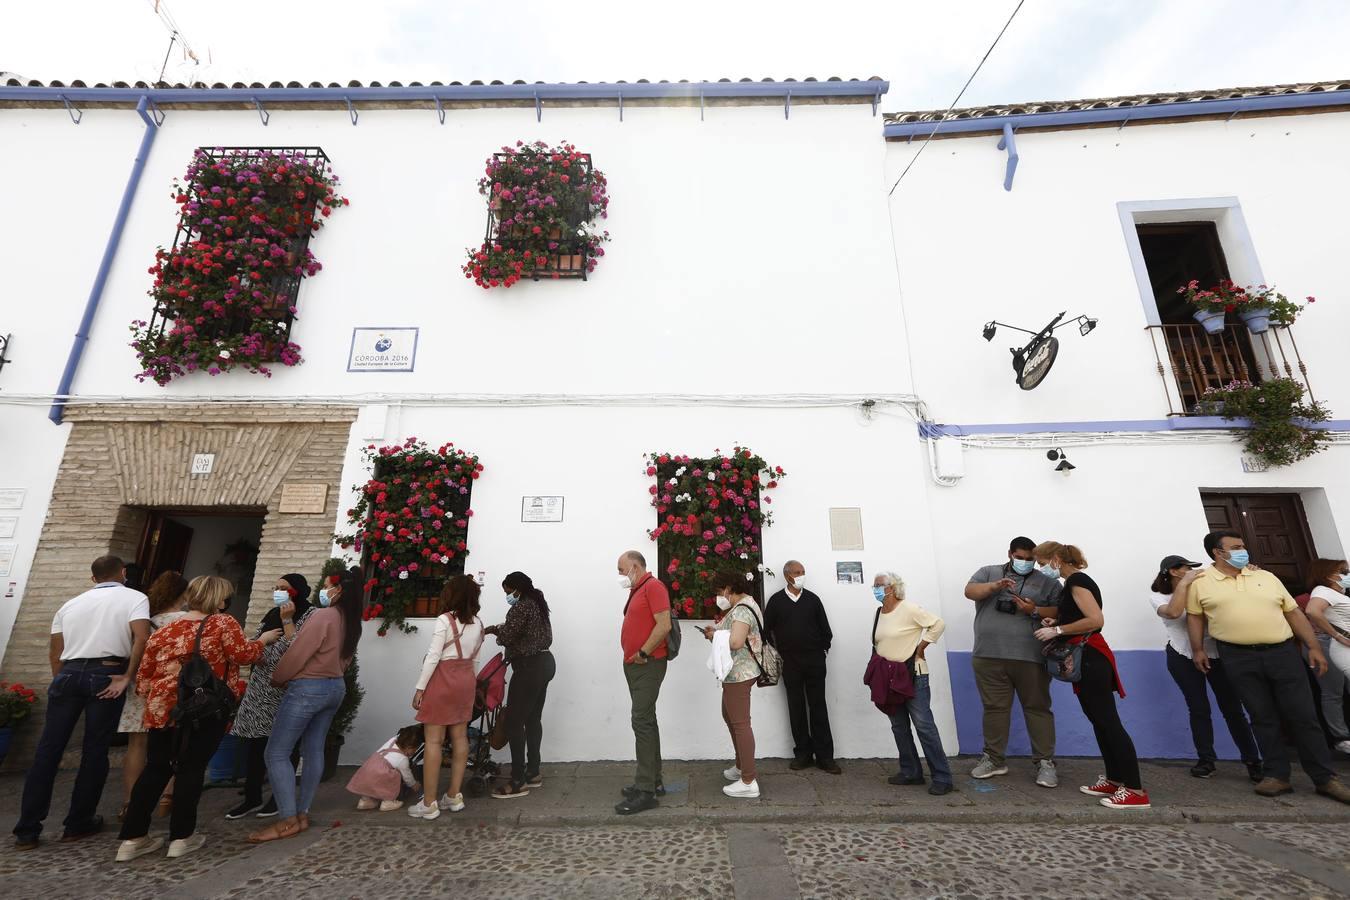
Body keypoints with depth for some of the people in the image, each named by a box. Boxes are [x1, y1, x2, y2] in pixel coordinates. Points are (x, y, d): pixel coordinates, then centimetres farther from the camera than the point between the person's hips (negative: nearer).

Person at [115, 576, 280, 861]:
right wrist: (262, 640, 3)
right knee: (191, 769, 5)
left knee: (155, 769, 15)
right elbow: (243, 654, -14)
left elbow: (144, 676, 14)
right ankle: (181, 837, 13)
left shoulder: (164, 631, 11)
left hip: (164, 709, 5)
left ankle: (133, 838, 19)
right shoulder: (222, 623, -7)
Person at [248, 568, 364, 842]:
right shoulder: (352, 623, 6)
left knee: (276, 753, 1)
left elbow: (298, 653, -16)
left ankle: (288, 821, 3)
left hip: (308, 688, -8)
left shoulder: (323, 615, -19)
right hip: (336, 687, 8)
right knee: (313, 751, 14)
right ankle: (302, 814, 21)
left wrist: (277, 679, 2)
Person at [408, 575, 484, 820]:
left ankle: (429, 803, 8)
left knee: (434, 740, 2)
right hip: (466, 679, 6)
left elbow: (433, 656, -15)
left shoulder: (445, 620, -13)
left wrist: (420, 688, -8)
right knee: (460, 737, 11)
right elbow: (473, 656, 11)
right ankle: (454, 796, 21)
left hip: (443, 679, -6)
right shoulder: (478, 623, 6)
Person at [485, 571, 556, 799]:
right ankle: (532, 773, 22)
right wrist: (499, 629, 12)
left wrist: (494, 630, 2)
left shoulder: (520, 607, -14)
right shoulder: (537, 603, 14)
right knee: (533, 720, 14)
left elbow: (507, 636, -18)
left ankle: (518, 782, 2)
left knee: (514, 721, -3)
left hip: (529, 667, -10)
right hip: (543, 663, 10)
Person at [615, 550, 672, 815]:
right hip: (634, 665, 10)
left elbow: (664, 625, -23)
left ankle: (646, 791, 1)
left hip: (647, 665, -10)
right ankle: (653, 781, 25)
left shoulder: (653, 586, -14)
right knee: (645, 722, 15)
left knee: (642, 722, -7)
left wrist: (643, 653, -18)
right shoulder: (637, 590, 15)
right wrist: (633, 655, 10)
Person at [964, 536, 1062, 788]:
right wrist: (995, 586, -20)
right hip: (989, 656, 1)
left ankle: (1045, 762, 17)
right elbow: (970, 591, -5)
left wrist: (1035, 611, -14)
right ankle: (994, 759, 20)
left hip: (1031, 658, -1)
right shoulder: (989, 572, 10)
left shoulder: (1047, 582, 9)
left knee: (1037, 708, 4)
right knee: (994, 708, 9)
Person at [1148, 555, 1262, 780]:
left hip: (1216, 654, 2)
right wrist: (1184, 583, -25)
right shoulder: (1158, 597, -8)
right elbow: (1174, 612, -28)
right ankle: (1206, 760, 16)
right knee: (1198, 709, 5)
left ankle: (1253, 761, 15)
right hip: (1183, 658, -2)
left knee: (1232, 709, 3)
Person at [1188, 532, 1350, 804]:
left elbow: (1293, 613, 13)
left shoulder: (1267, 577, 10)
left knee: (1303, 715, 5)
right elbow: (1195, 617, 6)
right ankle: (1277, 775, 13)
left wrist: (1313, 647, 5)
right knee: (1263, 718, 4)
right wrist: (1198, 649, 1)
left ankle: (1326, 778, 18)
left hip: (1282, 652, 3)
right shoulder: (1201, 583, 0)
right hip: (1239, 659, -2)